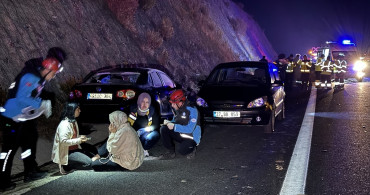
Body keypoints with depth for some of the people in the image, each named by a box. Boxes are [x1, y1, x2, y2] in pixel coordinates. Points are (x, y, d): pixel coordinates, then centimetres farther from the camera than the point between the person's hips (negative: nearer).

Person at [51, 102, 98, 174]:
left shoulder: (73, 122, 11)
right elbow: (63, 141, -26)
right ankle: (66, 166, -7)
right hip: (66, 152, -10)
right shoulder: (64, 124, -19)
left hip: (75, 148, 10)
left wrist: (81, 137, 3)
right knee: (88, 163, -20)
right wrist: (79, 140, -21)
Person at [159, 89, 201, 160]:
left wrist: (174, 127, -26)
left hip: (192, 138, -7)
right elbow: (175, 121, 15)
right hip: (180, 135, 7)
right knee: (163, 129, -11)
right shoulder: (176, 109, 1)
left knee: (181, 150, -33)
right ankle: (170, 152, 1)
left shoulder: (192, 110, -23)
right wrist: (169, 122, -9)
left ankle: (192, 148, 3)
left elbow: (190, 129, -28)